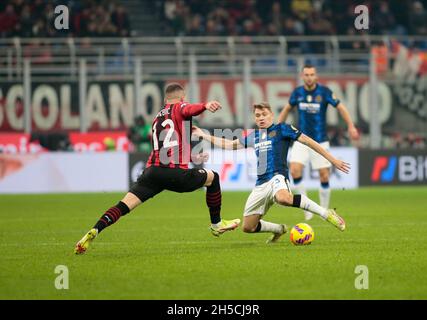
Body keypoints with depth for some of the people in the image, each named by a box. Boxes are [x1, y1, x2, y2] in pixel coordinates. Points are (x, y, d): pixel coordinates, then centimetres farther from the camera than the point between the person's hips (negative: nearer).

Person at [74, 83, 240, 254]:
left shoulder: (157, 117, 28)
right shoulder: (179, 108, 8)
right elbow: (189, 110, -19)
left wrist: (190, 156, 52)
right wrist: (206, 105, -41)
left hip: (152, 170, 5)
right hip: (174, 172, -5)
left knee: (124, 206, -4)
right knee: (212, 178, 20)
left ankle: (94, 231, -25)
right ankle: (216, 224, 29)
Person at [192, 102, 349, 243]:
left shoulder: (282, 129, 3)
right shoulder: (253, 136, 20)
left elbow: (308, 141, 0)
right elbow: (230, 144, 33)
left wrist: (333, 160, -4)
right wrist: (203, 135, 33)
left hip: (277, 177, -7)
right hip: (261, 184, 7)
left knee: (283, 198, -43)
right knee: (248, 227, 4)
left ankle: (327, 213, -33)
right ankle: (280, 229, 32)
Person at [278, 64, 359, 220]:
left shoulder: (324, 92, -9)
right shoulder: (297, 93, -1)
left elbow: (341, 108, -3)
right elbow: (287, 109, 17)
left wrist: (351, 127, -11)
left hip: (320, 141, -2)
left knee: (324, 176, -2)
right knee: (295, 170, -17)